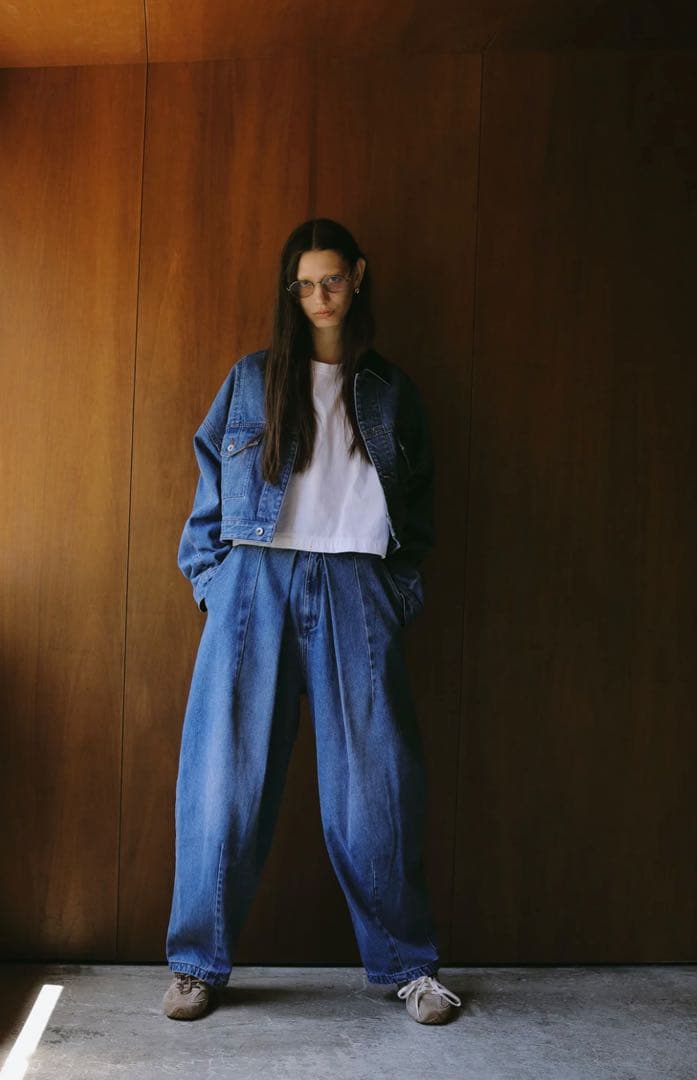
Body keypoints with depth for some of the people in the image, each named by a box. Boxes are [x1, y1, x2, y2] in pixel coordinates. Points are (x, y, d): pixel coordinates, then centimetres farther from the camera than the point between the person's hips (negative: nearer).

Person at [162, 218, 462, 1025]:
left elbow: (417, 507, 15)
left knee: (376, 781, 0)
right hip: (255, 583, 0)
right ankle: (197, 963, 12)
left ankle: (407, 964, 14)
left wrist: (402, 592, 4)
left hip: (355, 591, 1)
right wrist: (214, 581, 2)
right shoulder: (251, 379, 11)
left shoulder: (391, 391, 14)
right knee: (226, 774, -1)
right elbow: (211, 484, 11)